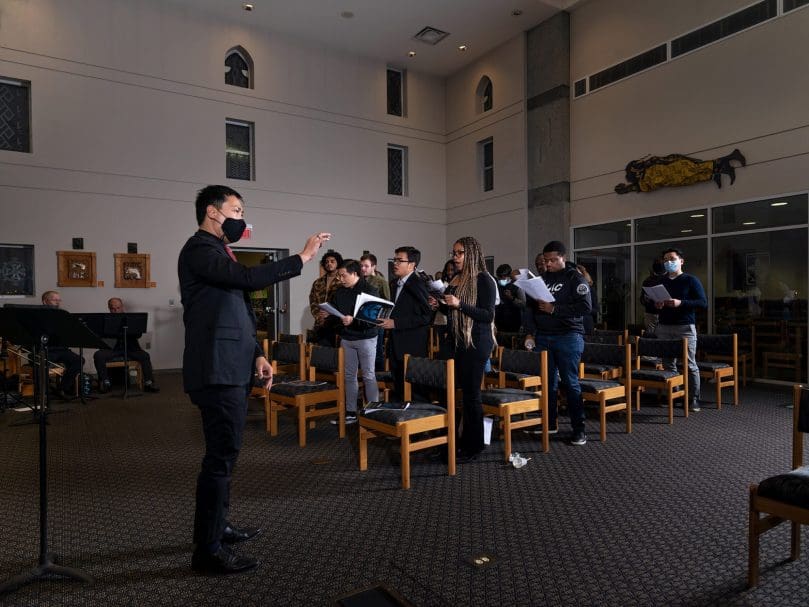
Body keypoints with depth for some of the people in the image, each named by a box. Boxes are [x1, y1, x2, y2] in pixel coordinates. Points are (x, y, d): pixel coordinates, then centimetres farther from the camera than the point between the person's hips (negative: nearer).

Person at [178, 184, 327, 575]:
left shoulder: (218, 251, 21)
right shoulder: (200, 248, -9)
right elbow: (250, 278, -25)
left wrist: (257, 354, 11)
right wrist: (302, 257, -17)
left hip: (231, 369, 10)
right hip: (217, 371, -10)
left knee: (224, 453, 18)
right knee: (221, 456, -6)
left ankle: (216, 526, 32)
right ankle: (208, 550, 5)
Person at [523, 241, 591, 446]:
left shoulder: (575, 278, -1)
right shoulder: (541, 279, 14)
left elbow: (585, 306, -13)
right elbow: (531, 307, 14)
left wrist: (554, 309, -14)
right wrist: (531, 333, 5)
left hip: (568, 337, -5)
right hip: (543, 337, 5)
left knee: (570, 383, -3)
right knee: (547, 381, 7)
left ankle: (579, 429, 5)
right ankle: (549, 423, 19)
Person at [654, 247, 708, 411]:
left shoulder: (691, 280, 2)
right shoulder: (660, 282, 15)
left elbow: (703, 303, -6)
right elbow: (650, 304, 20)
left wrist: (681, 303, -18)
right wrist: (657, 305, -3)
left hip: (685, 327, -4)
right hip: (664, 327, 4)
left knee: (690, 365, -2)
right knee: (668, 364, 4)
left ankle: (694, 399, 6)